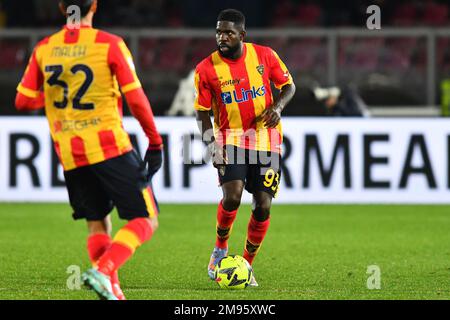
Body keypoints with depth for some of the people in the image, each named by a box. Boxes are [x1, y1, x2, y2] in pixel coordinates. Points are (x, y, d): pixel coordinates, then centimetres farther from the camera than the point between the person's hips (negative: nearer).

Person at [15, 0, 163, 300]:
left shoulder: (44, 49, 6)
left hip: (69, 154, 5)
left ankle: (111, 288, -2)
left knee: (97, 225, 16)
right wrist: (155, 143, 1)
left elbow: (23, 101, 9)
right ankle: (103, 270, -21)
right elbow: (136, 98, -8)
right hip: (110, 147, -5)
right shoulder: (110, 44, -6)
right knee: (146, 220, 0)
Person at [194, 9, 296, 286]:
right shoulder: (206, 69, -7)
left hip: (266, 137, 2)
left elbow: (288, 86, 8)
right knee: (232, 196, -23)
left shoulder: (265, 56, -4)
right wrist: (212, 145, -11)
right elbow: (202, 112, 1)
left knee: (263, 206, -3)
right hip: (230, 137, -1)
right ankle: (221, 248, 5)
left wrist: (278, 106, -13)